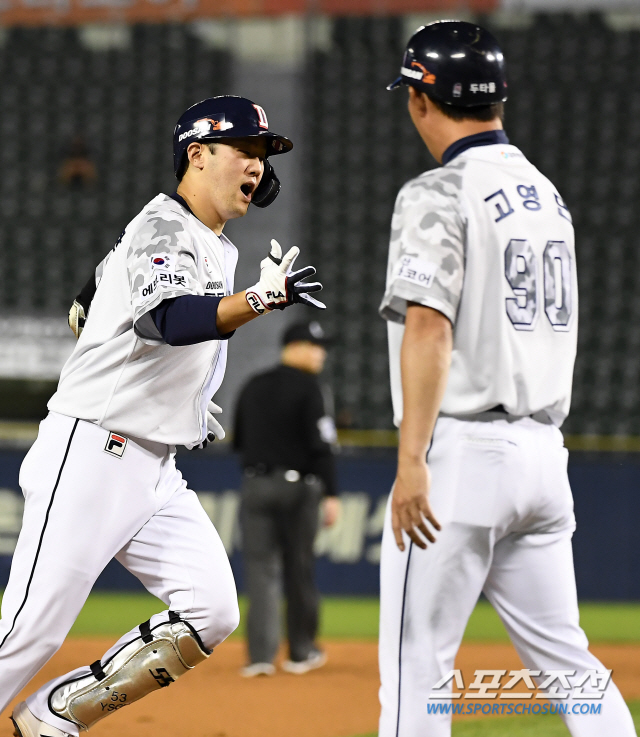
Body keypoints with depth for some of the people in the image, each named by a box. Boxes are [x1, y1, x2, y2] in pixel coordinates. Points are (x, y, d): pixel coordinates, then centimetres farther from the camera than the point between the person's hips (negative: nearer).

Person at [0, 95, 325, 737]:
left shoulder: (217, 248, 15)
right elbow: (166, 321, -36)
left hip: (155, 468, 9)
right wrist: (258, 300, -51)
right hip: (91, 456, -9)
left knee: (210, 613, -4)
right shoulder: (162, 230, -14)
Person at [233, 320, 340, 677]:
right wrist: (331, 494, -14)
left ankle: (261, 655, -9)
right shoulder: (307, 386, -7)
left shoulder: (253, 387, 10)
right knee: (300, 568, 8)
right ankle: (301, 652, 17)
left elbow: (238, 442, 16)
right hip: (297, 486, -4)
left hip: (255, 485, 4)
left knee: (261, 568, 1)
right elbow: (321, 445, -14)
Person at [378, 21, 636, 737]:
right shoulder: (547, 195, 16)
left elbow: (430, 328, -20)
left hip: (461, 453, -8)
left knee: (416, 660, -2)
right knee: (564, 657, 10)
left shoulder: (439, 194, -10)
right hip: (543, 452, 8)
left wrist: (411, 461, -23)